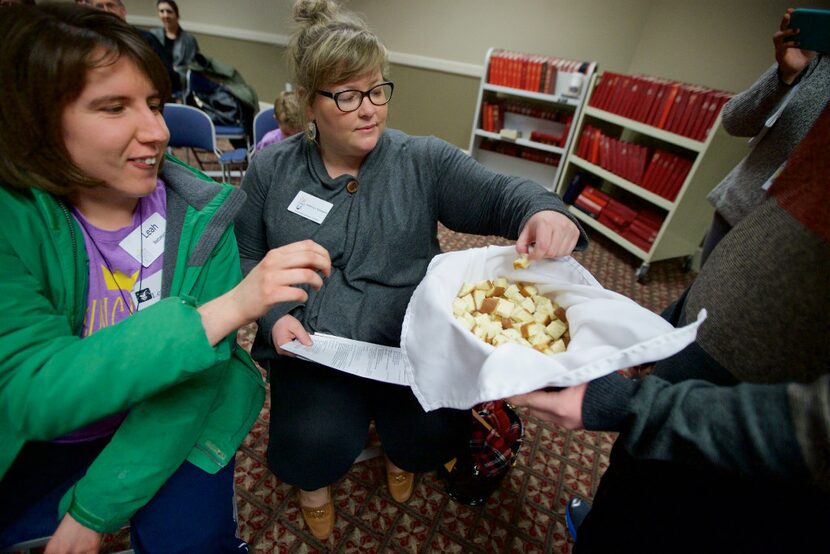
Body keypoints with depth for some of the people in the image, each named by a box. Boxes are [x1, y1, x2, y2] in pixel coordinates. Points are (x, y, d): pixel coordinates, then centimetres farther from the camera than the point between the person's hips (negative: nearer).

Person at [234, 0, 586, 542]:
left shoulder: (424, 161, -2)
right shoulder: (270, 170, 2)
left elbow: (497, 195, -8)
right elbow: (245, 256, 8)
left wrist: (544, 210, -30)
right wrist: (274, 315, -8)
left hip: (410, 341, 1)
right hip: (311, 347, 1)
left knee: (438, 432, -10)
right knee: (317, 444, -16)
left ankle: (400, 452, 32)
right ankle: (314, 477, 27)